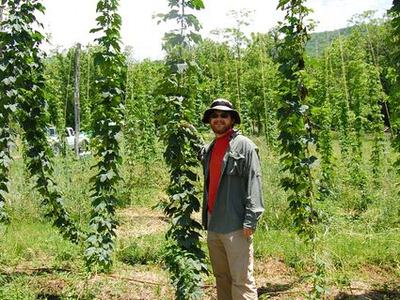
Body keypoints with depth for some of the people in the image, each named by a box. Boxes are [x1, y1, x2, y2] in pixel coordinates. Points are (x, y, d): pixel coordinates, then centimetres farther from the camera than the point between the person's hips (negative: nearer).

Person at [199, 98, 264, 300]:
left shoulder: (243, 145, -6)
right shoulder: (207, 150, 15)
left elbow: (254, 183, -12)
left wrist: (250, 220, -16)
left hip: (235, 226, -7)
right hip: (212, 226, 7)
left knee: (242, 281, -4)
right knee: (221, 278, 15)